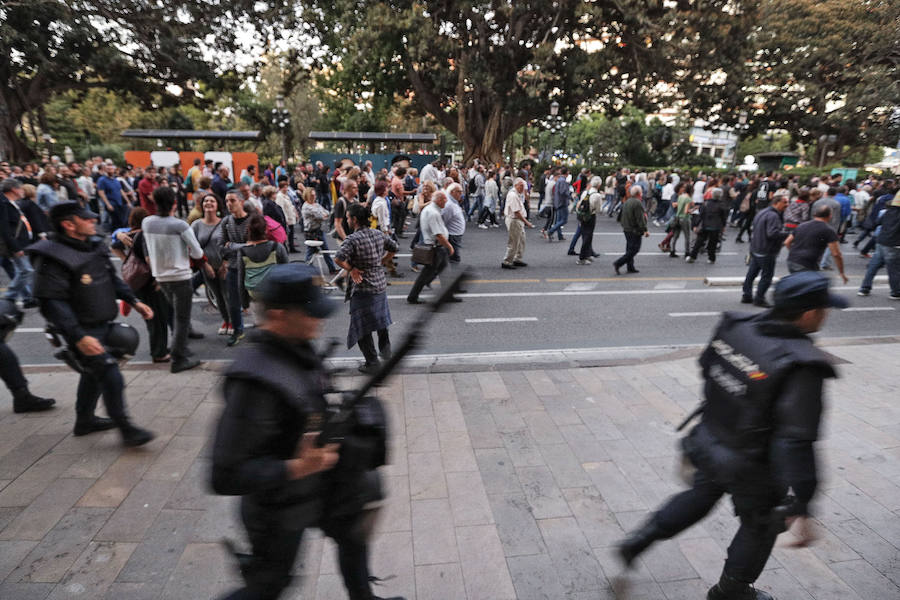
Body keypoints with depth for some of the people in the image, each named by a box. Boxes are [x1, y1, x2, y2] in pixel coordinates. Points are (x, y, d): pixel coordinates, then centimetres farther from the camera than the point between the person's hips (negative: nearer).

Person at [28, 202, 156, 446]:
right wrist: (79, 337, -32)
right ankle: (125, 429, 4)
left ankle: (84, 420, 42)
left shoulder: (95, 245, 6)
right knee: (111, 377, -10)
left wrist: (134, 301, 12)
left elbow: (112, 278, 20)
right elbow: (52, 303, -25)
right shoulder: (52, 258, -21)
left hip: (103, 324, 9)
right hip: (83, 331, -9)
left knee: (94, 372, 23)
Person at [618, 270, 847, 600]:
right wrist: (798, 508, -25)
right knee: (760, 526, 24)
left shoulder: (736, 327, -10)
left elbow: (707, 370, 7)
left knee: (701, 494, 33)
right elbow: (795, 443, -30)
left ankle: (639, 540, 34)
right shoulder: (802, 368, -28)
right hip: (747, 467, -5)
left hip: (706, 441, 6)